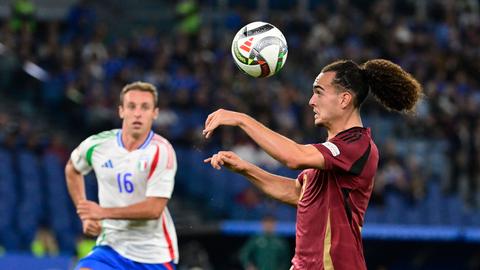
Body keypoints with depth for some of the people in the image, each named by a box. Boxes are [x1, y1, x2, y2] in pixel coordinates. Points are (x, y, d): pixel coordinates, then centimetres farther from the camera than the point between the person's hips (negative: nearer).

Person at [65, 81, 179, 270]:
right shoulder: (98, 145, -3)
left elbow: (154, 208, -21)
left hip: (154, 255, -2)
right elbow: (72, 169, 20)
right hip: (112, 246, 2)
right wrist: (86, 215, 11)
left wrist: (104, 212, -24)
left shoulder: (161, 151, -14)